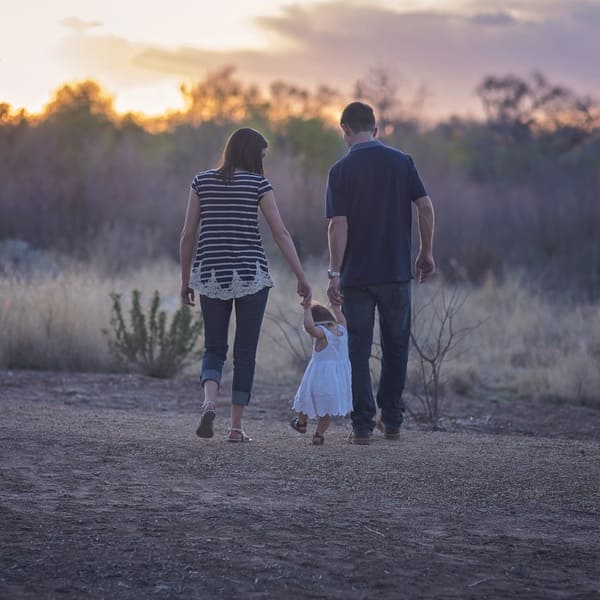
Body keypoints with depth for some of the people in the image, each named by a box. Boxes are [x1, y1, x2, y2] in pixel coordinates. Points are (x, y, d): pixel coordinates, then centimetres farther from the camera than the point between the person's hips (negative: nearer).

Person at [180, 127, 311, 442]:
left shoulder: (202, 181, 5)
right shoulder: (257, 183, -2)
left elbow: (188, 234, 4)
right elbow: (281, 234, -5)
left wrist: (185, 279, 12)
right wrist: (301, 277, -2)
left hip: (211, 275, 2)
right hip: (251, 275, -2)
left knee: (214, 349, 12)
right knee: (245, 352, 7)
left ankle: (209, 402, -16)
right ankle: (236, 426, 6)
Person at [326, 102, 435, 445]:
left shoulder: (342, 170, -5)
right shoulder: (402, 162, 2)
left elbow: (338, 224, -11)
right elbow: (426, 207, -3)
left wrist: (334, 273, -10)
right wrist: (427, 253, 7)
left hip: (356, 275, -2)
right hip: (397, 272, 2)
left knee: (359, 351, 4)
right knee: (396, 347, 15)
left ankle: (363, 425, 1)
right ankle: (392, 421, 19)